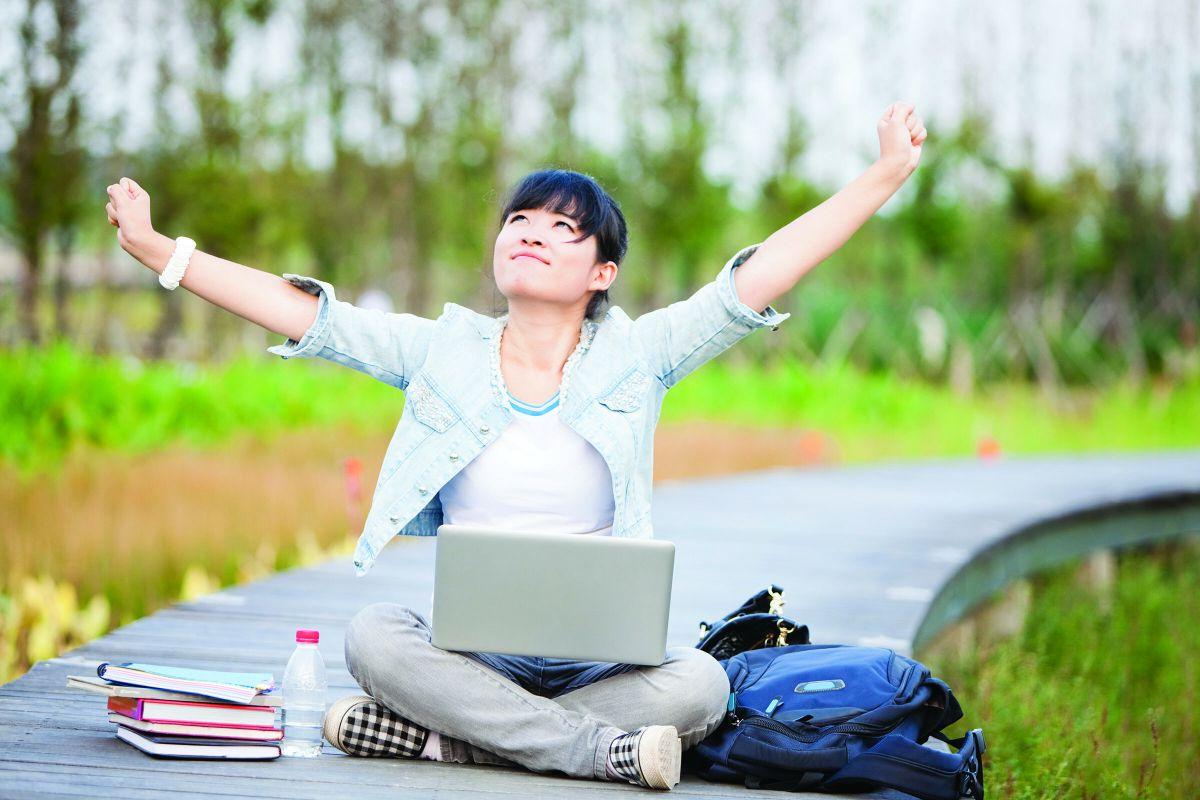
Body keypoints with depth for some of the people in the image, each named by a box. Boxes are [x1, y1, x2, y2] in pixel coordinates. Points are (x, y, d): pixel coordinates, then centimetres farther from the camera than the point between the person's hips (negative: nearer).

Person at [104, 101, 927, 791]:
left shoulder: (635, 357, 2)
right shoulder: (443, 352, 5)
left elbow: (755, 281, -6)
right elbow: (307, 315, 1)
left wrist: (885, 177, -14)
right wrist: (157, 250, -6)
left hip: (601, 659, 0)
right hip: (468, 649, 1)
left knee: (698, 686, -30)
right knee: (374, 636, -30)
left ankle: (434, 738, -25)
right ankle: (606, 749, -29)